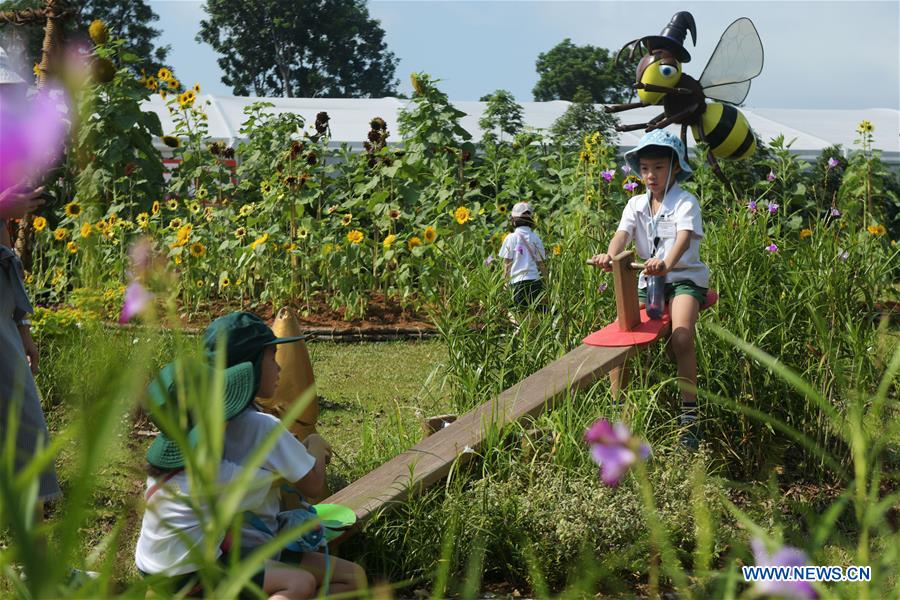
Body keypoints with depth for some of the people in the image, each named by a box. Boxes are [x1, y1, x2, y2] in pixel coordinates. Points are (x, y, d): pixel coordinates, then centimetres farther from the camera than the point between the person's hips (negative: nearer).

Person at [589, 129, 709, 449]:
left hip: (684, 276, -5)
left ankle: (689, 415, -22)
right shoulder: (637, 204, 8)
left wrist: (666, 263, -49)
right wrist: (610, 255, -35)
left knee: (681, 337, -30)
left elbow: (684, 238, -27)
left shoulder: (685, 202, -7)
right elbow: (622, 233, -10)